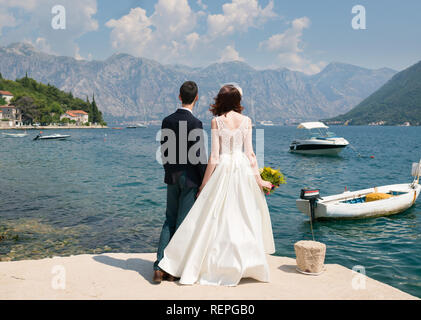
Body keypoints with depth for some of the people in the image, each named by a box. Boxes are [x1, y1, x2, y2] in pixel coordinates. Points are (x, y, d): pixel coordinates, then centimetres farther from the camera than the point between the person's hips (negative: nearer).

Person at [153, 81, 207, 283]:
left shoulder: (167, 121, 4)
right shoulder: (195, 124, -15)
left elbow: (164, 153, 10)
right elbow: (200, 156, -15)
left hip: (172, 177, 6)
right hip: (190, 178, -5)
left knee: (170, 221, 14)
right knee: (183, 223, 4)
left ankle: (159, 267, 9)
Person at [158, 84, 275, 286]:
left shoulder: (217, 121, -4)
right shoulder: (246, 121, 2)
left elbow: (214, 156, -6)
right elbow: (249, 153, 0)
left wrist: (204, 184, 0)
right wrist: (258, 179, 7)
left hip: (223, 169, -2)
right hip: (243, 169, 2)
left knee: (215, 216, 3)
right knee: (245, 216, 11)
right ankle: (248, 263, 19)